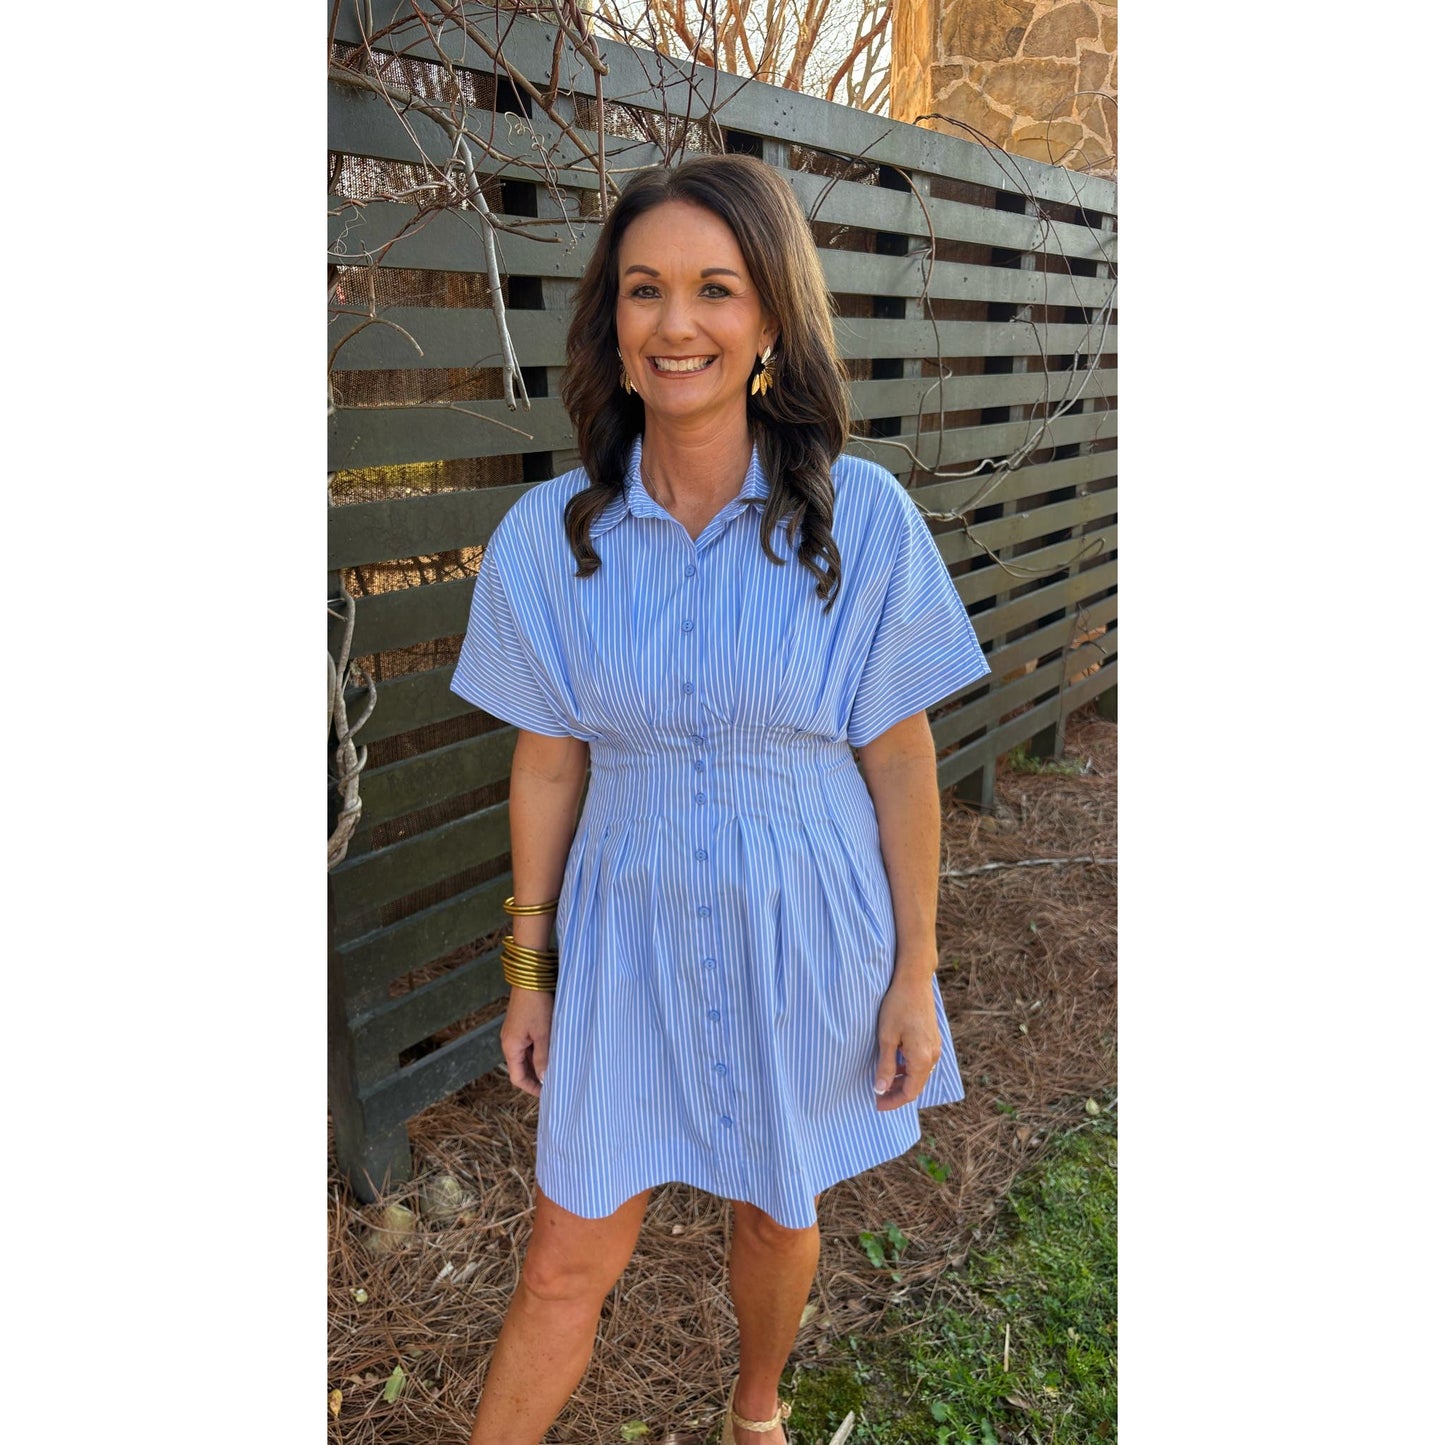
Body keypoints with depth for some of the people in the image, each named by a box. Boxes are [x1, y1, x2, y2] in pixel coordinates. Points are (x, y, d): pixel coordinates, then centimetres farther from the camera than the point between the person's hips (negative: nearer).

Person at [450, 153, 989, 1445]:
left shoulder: (863, 519, -14)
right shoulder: (548, 537, -9)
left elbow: (900, 755, -7)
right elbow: (548, 763, 0)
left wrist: (916, 974, -4)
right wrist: (530, 970, 5)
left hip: (804, 942, 0)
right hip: (631, 940, 1)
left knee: (778, 1213, 22)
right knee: (566, 1268, 9)